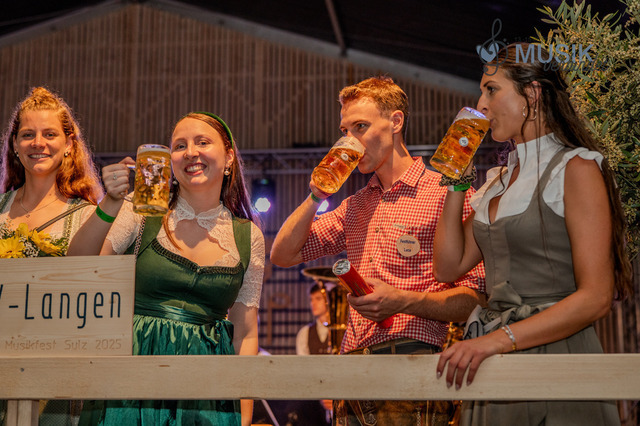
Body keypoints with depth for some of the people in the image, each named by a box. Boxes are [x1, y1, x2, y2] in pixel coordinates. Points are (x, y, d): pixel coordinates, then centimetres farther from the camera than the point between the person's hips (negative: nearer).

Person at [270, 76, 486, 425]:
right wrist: (317, 194, 7)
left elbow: (475, 298, -8)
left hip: (412, 356, -6)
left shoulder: (446, 193, -2)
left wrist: (404, 301, -21)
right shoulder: (354, 206, 20)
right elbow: (283, 255, 17)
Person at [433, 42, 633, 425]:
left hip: (556, 353, -6)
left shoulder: (576, 168, -8)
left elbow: (596, 297, -17)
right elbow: (449, 267, 11)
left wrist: (500, 338, -24)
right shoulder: (499, 179, 15)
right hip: (498, 366, 7)